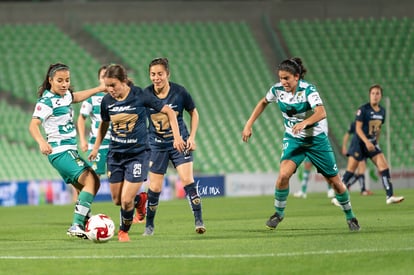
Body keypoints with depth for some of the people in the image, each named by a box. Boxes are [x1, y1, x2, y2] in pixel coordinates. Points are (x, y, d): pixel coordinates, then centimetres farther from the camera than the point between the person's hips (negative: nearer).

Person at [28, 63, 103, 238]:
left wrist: (101, 89, 34)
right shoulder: (47, 101, -14)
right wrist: (42, 142, -42)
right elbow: (33, 125, -24)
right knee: (91, 180, -22)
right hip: (60, 150, -10)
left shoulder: (65, 96, 11)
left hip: (70, 150, 10)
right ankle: (77, 225, -29)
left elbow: (76, 97, 33)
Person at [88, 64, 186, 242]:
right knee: (117, 200, 8)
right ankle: (140, 200, 42)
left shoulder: (140, 96, -14)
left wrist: (177, 137, -11)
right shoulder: (107, 101, -3)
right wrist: (96, 147, 16)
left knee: (126, 200, -11)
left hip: (138, 154, -4)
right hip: (115, 154, 4)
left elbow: (169, 112, -5)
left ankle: (124, 231, 18)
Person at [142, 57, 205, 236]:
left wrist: (192, 137, -3)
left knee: (187, 180, -16)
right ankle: (149, 226, 19)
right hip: (157, 145, 1)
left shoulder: (179, 92, -10)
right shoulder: (145, 95, -9)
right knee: (154, 188, 1)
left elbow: (193, 113, 5)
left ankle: (199, 221, -11)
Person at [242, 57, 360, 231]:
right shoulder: (277, 90, -8)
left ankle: (350, 216, 25)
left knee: (334, 181, 4)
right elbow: (263, 103, 13)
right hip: (293, 139, 3)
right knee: (283, 174, -22)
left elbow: (321, 113, -37)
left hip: (316, 139, -3)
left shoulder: (308, 90, -22)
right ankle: (279, 213, -1)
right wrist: (249, 125, 6)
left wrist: (304, 123, -55)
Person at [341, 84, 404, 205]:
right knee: (351, 170, -5)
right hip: (359, 142, -6)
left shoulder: (382, 111, 6)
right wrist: (367, 142, -26)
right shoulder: (363, 109, -14)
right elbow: (358, 128, -16)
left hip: (372, 143, 6)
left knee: (384, 166, -7)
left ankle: (390, 196, -8)